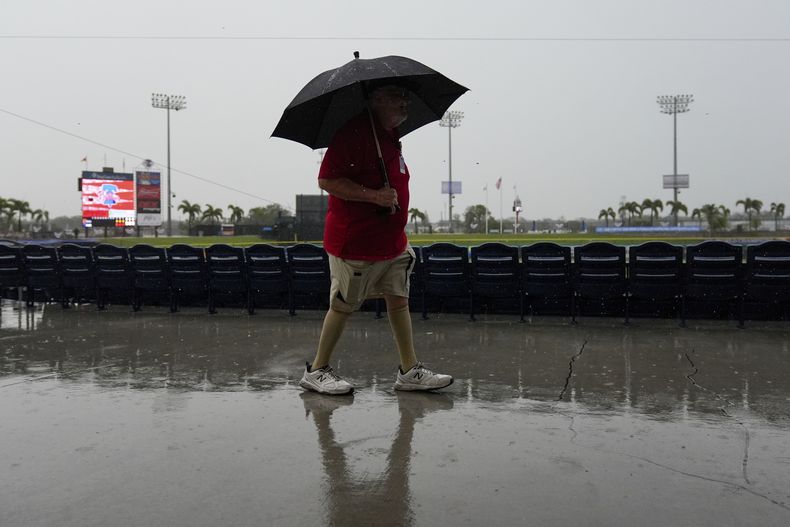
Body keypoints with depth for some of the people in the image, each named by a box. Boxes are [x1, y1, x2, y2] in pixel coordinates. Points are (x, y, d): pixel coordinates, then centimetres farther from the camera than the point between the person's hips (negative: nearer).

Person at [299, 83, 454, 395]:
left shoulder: (391, 135, 12)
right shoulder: (354, 132, -16)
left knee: (399, 299, 8)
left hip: (391, 241, 9)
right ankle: (316, 371, 18)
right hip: (354, 242, -8)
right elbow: (327, 180, -22)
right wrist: (374, 195, -26)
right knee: (344, 305, 2)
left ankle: (410, 371, 17)